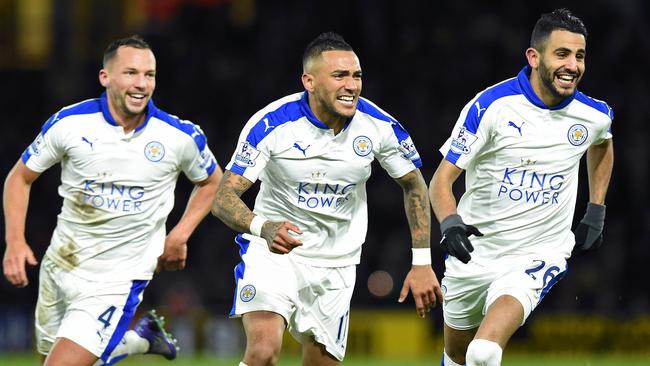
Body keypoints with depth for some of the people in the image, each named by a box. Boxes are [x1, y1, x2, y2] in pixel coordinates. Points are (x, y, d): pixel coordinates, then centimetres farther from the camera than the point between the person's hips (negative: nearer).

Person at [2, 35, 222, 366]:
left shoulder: (181, 137, -11)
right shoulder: (69, 123, -11)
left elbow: (211, 181, 10)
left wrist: (179, 235, -3)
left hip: (119, 279, -3)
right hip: (61, 265, 3)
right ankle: (142, 338, 40)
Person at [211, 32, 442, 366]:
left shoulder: (379, 126, -10)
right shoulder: (271, 124, -20)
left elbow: (414, 186, 7)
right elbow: (224, 198, -20)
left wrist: (422, 264, 2)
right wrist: (264, 227, -41)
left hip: (336, 266, 4)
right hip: (273, 251, -4)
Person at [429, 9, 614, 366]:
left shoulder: (594, 115, -5)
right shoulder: (490, 106, -16)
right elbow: (442, 179, -13)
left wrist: (596, 212, 16)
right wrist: (450, 224, -33)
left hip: (540, 254, -1)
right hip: (475, 252, 1)